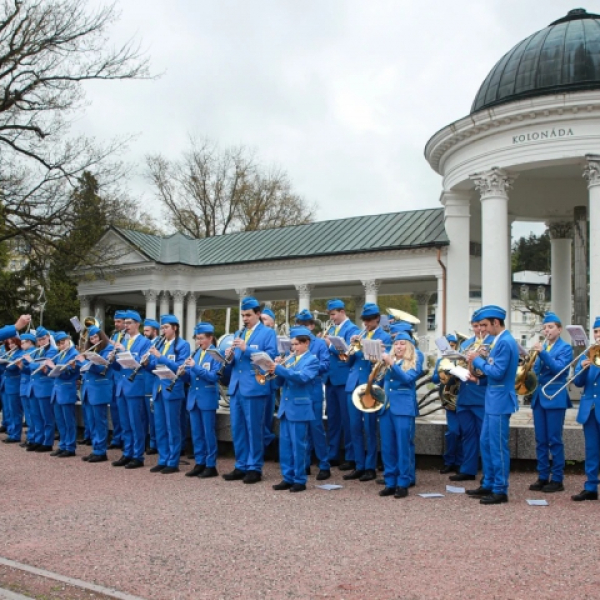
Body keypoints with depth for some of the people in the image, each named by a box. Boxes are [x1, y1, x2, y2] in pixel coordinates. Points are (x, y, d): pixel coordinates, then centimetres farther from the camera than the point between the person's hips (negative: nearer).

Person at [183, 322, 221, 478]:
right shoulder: (195, 353, 12)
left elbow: (215, 376, -17)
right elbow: (189, 378, 13)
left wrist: (195, 367, -22)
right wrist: (184, 372, -10)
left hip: (208, 399, -6)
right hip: (193, 398, 6)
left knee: (209, 433, 0)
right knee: (196, 433, 10)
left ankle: (211, 465, 7)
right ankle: (200, 463, 18)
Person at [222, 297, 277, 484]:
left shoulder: (268, 333, -1)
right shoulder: (238, 334, 19)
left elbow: (271, 355, -15)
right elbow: (233, 362, 18)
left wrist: (247, 349, -20)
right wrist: (230, 356, -5)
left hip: (254, 387, -6)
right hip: (236, 387, 7)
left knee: (254, 429, -1)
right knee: (237, 428, 9)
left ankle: (255, 468, 7)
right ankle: (241, 466, 18)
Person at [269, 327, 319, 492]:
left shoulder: (312, 359, -4)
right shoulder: (290, 358, 15)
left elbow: (303, 377, -22)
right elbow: (281, 381, 14)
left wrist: (280, 369, -27)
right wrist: (277, 369, -6)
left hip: (299, 407, -7)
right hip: (285, 407, 7)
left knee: (298, 445, -2)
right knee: (285, 444, 8)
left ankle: (300, 480, 6)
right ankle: (288, 478, 16)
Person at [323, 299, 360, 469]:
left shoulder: (352, 329, -7)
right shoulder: (331, 329, 16)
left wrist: (330, 345, -18)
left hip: (344, 379, -7)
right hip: (331, 378, 7)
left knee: (347, 418, -1)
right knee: (332, 418, 12)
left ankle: (351, 458, 5)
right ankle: (332, 455, 19)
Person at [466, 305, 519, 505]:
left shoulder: (505, 342, -18)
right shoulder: (500, 340, 13)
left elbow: (498, 373, -23)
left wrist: (477, 360, -13)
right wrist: (480, 365, 5)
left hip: (500, 402, -10)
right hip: (493, 400, 10)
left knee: (498, 446, -3)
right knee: (486, 443, 16)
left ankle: (500, 490, 5)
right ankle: (488, 485, 25)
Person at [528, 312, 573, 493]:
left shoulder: (565, 348, -1)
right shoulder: (542, 347, 15)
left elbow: (559, 368, -17)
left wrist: (542, 353, -26)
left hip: (555, 397, -6)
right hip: (539, 396, 6)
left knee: (555, 440, -3)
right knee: (540, 441, 8)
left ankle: (557, 480, 4)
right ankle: (542, 477, 15)